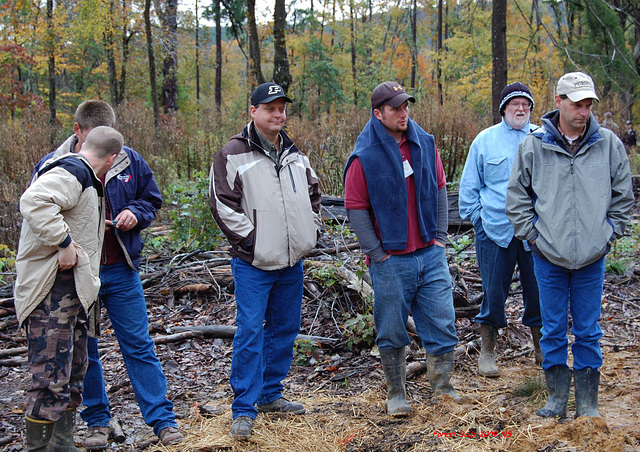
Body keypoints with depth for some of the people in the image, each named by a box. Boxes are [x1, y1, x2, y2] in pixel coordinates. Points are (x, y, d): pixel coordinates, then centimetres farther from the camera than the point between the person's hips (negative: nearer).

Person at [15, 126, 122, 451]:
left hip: (73, 288, 11)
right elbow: (34, 202, -31)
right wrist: (64, 242, -27)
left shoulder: (83, 177, 19)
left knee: (73, 370, 17)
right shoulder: (70, 173, -14)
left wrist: (93, 227, 44)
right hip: (52, 288, -11)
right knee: (52, 374, -9)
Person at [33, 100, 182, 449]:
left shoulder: (130, 161, 2)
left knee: (139, 345, 4)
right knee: (83, 351, 9)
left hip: (121, 270, 1)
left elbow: (151, 200, 15)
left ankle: (162, 419, 10)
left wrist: (135, 213, -8)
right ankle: (96, 421, 24)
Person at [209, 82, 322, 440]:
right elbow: (223, 204, -12)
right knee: (250, 333, -8)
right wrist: (250, 238, -14)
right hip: (253, 263, -7)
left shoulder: (294, 153, 13)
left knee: (285, 329, 13)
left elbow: (313, 193, 25)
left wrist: (312, 231, 14)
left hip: (292, 262, 7)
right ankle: (244, 410, 0)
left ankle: (271, 395, 28)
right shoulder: (234, 154, -8)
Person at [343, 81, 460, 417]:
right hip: (390, 261, -4)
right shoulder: (364, 156, -9)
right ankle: (396, 395, 23)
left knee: (442, 323, 5)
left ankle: (442, 386, 23)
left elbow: (439, 189, 14)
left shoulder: (424, 143, 5)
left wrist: (440, 235, 8)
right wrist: (376, 252, -8)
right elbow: (356, 208, -6)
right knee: (392, 332, 7)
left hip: (431, 254, 4)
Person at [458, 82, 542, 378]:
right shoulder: (485, 140, 4)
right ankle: (487, 352, 17)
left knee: (538, 290, 8)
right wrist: (477, 216, 2)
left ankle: (541, 349, 26)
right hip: (495, 230, -1)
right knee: (493, 291, 3)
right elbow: (469, 185, 9)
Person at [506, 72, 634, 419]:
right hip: (549, 256, 0)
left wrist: (609, 233, 4)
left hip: (592, 257, 1)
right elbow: (516, 195, 6)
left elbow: (622, 195, 10)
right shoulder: (533, 146, -2)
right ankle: (557, 396, 21)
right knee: (553, 329, 8)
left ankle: (587, 402, 18)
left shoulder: (608, 144, 1)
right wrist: (531, 233, 0)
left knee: (588, 331, 7)